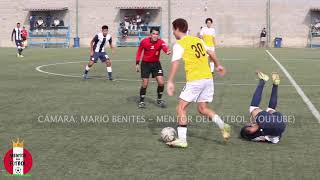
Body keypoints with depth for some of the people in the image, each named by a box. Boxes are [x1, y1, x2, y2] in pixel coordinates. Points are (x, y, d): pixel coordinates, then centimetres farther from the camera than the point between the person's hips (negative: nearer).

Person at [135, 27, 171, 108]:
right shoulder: (144, 41, -16)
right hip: (145, 63, -1)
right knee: (145, 84, -5)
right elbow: (139, 51, 1)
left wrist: (168, 51, -66)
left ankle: (159, 100, 17)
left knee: (161, 82, -6)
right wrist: (137, 64, 0)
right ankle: (141, 101, 14)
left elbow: (165, 47, -42)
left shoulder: (160, 42, -19)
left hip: (156, 63, 1)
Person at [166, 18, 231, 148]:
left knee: (181, 108, 2)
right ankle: (223, 126, 0)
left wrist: (170, 82, -22)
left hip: (194, 80, -7)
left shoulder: (179, 44, -6)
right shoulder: (197, 40, 15)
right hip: (208, 78, 7)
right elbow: (210, 53, 27)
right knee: (203, 109, 17)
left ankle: (182, 139, -1)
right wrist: (217, 65, 42)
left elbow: (175, 63, -18)